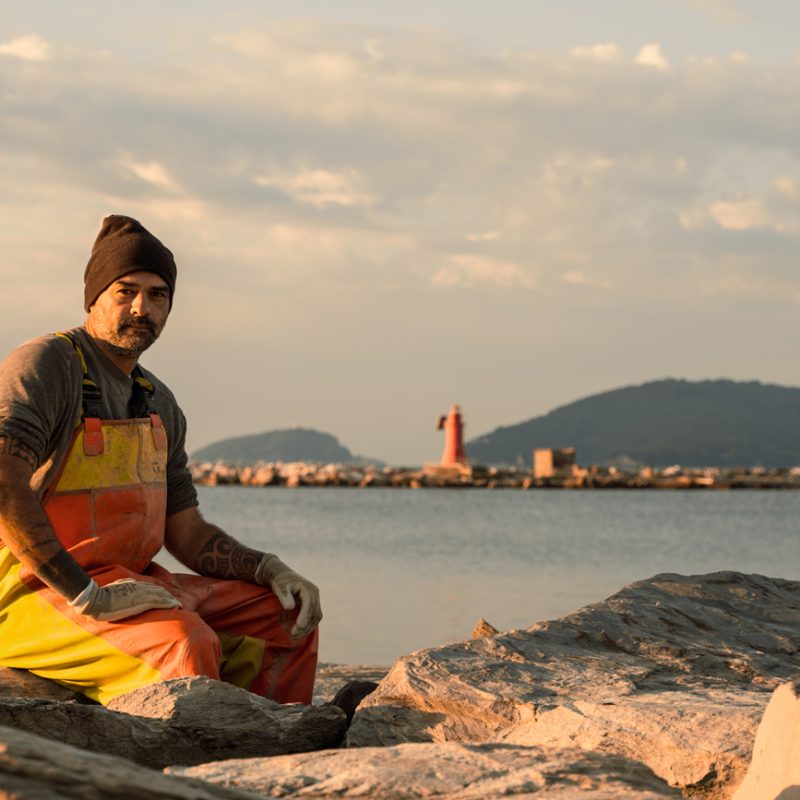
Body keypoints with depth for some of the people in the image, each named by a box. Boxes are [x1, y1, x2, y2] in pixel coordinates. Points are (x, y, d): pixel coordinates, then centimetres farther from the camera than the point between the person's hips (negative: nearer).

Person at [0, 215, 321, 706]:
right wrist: (88, 595, -30)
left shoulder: (158, 404, 16)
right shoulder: (45, 366, -10)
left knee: (287, 617, 4)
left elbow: (187, 533, 20)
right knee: (184, 642, -33)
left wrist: (273, 570, 1)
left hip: (127, 584, 9)